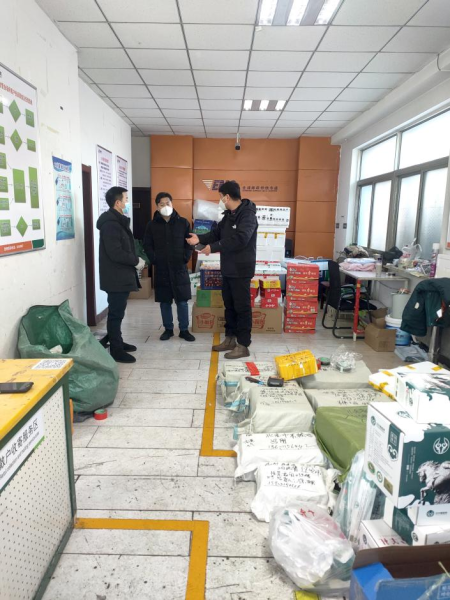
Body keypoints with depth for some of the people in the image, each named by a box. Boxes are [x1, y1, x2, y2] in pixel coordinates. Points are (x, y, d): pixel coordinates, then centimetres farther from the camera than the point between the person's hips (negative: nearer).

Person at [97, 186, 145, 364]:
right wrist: (136, 261, -14)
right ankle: (116, 350, 5)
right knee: (116, 313, -3)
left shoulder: (117, 221, 16)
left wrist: (134, 260, 6)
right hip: (116, 277, -10)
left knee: (117, 312, 18)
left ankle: (116, 341, 30)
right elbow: (115, 253, -25)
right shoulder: (110, 224, -18)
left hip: (120, 276, 10)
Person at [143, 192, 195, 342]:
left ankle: (184, 330, 14)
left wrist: (186, 258, -6)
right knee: (164, 302, 8)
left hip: (179, 268, -1)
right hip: (161, 269, 1)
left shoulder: (183, 222, 2)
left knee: (182, 301, 2)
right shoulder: (152, 225, 3)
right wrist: (154, 260, -4)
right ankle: (168, 329, 21)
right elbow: (147, 245, 7)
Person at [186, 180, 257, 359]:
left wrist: (213, 247, -25)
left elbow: (240, 239, -29)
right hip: (228, 268, 9)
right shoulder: (229, 215, 13)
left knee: (242, 306, -2)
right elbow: (217, 232, 21)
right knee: (229, 304, 16)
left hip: (241, 269, -9)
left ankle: (243, 345, 6)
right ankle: (230, 338, 28)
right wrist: (200, 239, 4)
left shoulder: (248, 215, -17)